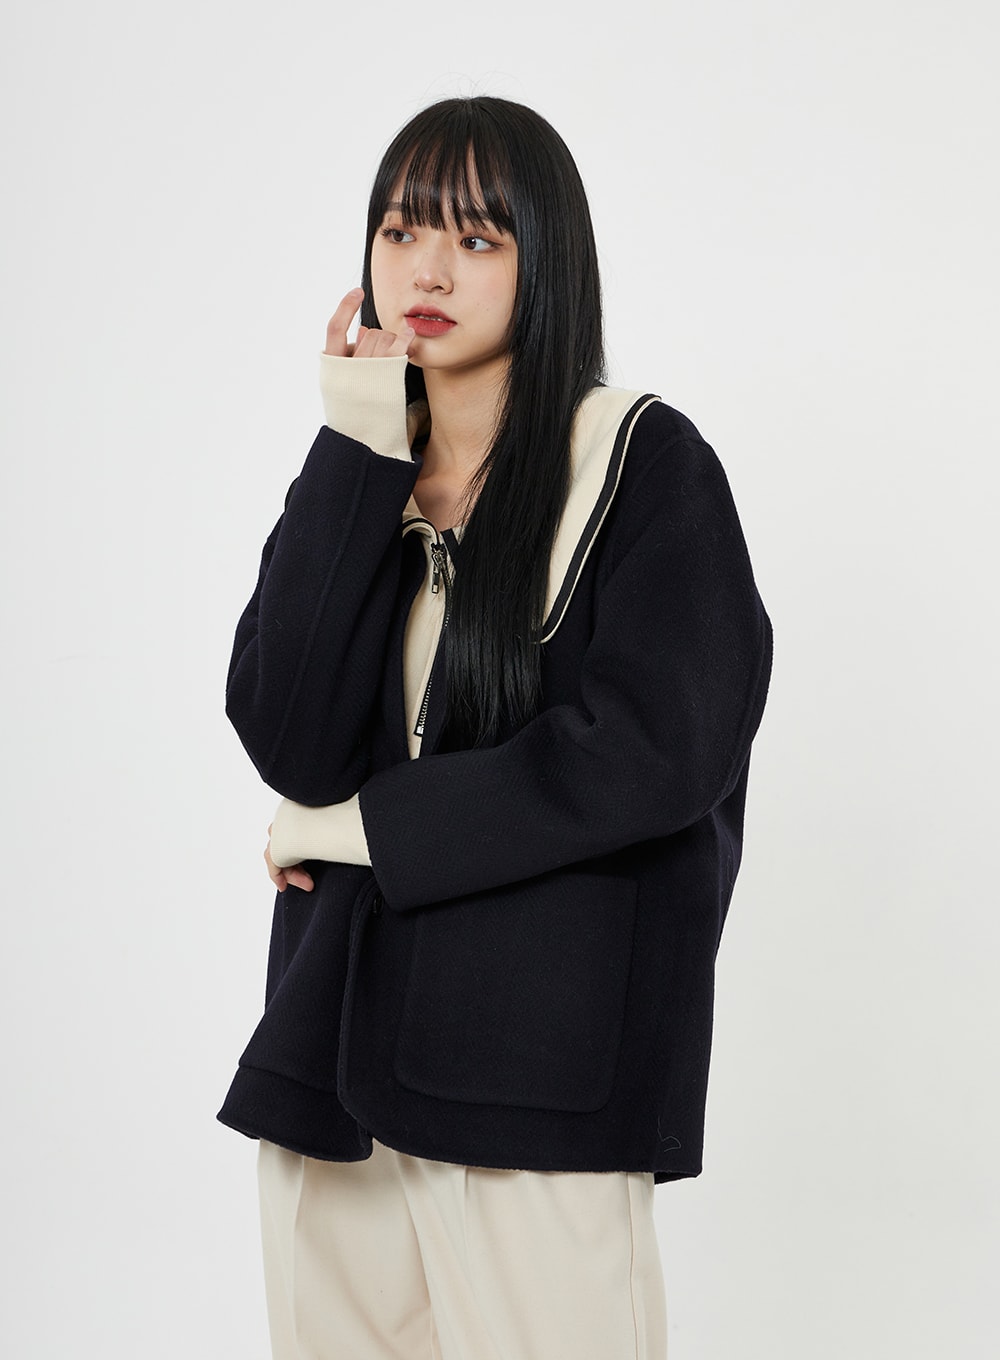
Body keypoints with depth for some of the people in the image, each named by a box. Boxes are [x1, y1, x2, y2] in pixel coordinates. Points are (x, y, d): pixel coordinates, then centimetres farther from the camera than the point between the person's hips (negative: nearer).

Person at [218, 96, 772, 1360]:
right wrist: (360, 455, -9)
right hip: (338, 1043, 4)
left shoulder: (644, 462, -2)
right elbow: (290, 739, -5)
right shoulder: (352, 474, 11)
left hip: (541, 1064, -4)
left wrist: (358, 825, -7)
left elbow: (651, 749, -14)